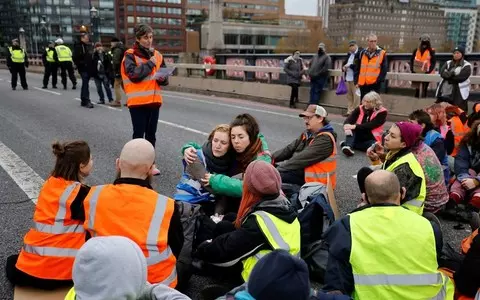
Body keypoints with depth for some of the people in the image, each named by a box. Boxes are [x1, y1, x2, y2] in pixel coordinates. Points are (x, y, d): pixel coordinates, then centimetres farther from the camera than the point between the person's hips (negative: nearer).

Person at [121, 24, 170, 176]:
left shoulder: (157, 55, 11)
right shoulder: (130, 55, -5)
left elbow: (164, 78, 16)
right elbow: (134, 75, -20)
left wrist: (163, 77, -7)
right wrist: (150, 63, -14)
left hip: (154, 101, 5)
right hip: (138, 101, -5)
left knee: (151, 134, 12)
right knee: (139, 134, 1)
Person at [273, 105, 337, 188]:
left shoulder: (325, 140, -19)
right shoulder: (308, 134, 9)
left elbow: (302, 159, -25)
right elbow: (289, 149, 3)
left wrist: (278, 169, -23)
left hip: (316, 180, -9)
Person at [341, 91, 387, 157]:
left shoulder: (382, 112, -10)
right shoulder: (360, 108, 0)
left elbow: (371, 125, -23)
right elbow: (349, 119, -12)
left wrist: (355, 126, -33)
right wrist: (346, 126, -36)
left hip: (371, 139, -2)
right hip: (358, 137, 3)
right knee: (350, 129, -25)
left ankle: (348, 144, -29)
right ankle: (349, 146, -46)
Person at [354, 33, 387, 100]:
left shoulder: (382, 53, 0)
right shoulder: (363, 53, 11)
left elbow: (384, 69, -3)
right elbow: (358, 69, 14)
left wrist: (379, 80, -13)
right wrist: (356, 81, 7)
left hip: (375, 84, -4)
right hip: (363, 84, 4)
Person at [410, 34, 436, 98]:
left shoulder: (431, 51, -4)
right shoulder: (416, 50, 5)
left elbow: (433, 62, -6)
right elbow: (412, 60, 9)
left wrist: (429, 71, -18)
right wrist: (412, 69, -2)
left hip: (426, 73, -3)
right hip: (417, 72, 3)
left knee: (424, 89, 0)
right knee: (417, 88, 10)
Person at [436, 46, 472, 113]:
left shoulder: (467, 66, -1)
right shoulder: (448, 63, 14)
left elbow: (460, 77, -14)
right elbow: (442, 73, -2)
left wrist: (448, 76, -5)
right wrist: (452, 73, -17)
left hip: (459, 93, -5)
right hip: (445, 92, 5)